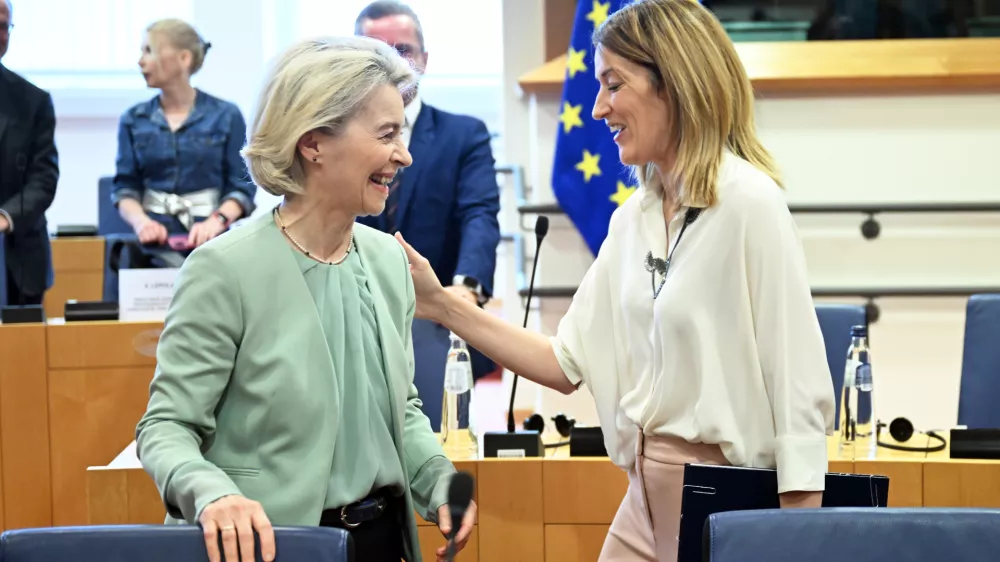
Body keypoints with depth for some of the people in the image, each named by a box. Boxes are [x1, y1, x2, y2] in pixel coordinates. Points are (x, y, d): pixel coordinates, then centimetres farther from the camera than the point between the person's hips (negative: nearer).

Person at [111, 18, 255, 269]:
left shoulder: (226, 116, 3)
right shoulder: (134, 120, 11)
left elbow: (242, 186, 0)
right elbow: (125, 186, 8)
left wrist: (217, 221, -19)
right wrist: (140, 221, -13)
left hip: (209, 239, -1)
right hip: (155, 239, 1)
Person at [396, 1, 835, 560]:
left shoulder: (749, 204, -15)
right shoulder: (633, 219, 8)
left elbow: (797, 382, -16)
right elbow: (570, 361, 9)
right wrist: (442, 305, 4)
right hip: (648, 494, 7)